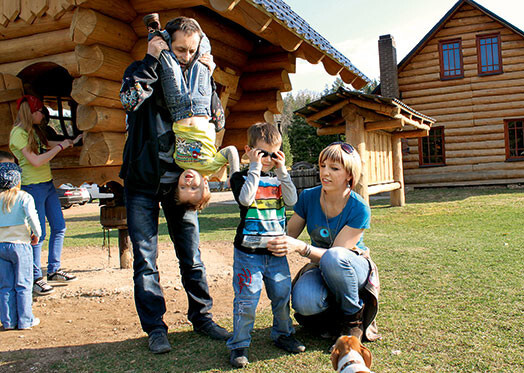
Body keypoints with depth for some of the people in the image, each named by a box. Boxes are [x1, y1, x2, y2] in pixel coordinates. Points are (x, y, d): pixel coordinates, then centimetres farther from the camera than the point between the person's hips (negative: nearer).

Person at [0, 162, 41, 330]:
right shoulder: (24, 197, -8)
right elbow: (31, 216, -22)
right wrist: (36, 233, -7)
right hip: (20, 245, -4)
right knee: (23, 285, 5)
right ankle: (25, 320, 9)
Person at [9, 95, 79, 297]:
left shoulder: (35, 130, 13)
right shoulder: (18, 133, -13)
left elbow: (47, 145, 31)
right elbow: (36, 161, -19)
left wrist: (71, 141, 26)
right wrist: (60, 146, -12)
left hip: (48, 184, 9)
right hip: (33, 187, -9)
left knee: (59, 227, 10)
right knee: (38, 233, -5)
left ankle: (54, 270, 21)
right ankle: (36, 278, 7)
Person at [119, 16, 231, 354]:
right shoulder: (144, 72, -1)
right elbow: (130, 98, -24)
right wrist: (151, 59, -20)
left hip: (178, 182, 3)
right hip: (144, 181, -2)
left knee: (192, 255, 7)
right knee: (146, 259, 1)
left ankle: (202, 317, 21)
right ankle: (155, 328, 12)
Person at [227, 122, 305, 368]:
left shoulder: (278, 179, 12)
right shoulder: (241, 177, -1)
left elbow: (291, 200, -3)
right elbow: (246, 199, -21)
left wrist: (282, 170, -8)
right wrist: (255, 168, -18)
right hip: (248, 251, -4)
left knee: (282, 294, 9)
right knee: (247, 298, -6)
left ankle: (282, 334, 29)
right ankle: (239, 345, 8)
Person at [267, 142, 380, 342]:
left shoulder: (359, 209, -19)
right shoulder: (308, 197, -8)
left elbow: (335, 253, -24)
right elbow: (288, 235, -1)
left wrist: (300, 247, -40)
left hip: (355, 268, -2)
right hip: (321, 268, 3)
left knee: (333, 258, -39)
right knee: (303, 301, -32)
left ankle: (354, 315, -10)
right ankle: (334, 313, 5)